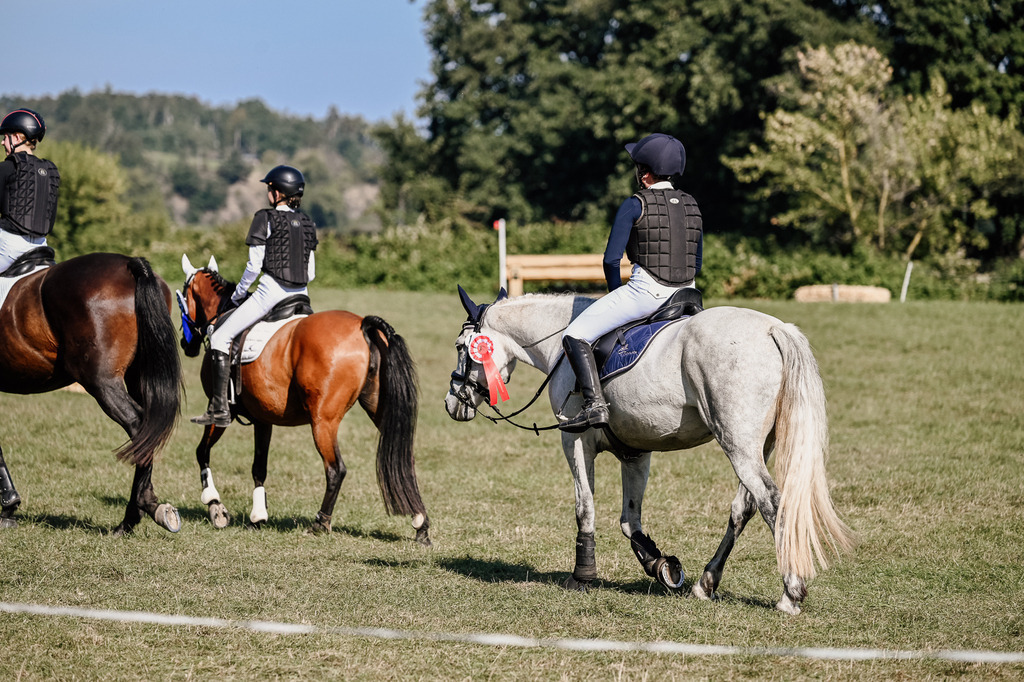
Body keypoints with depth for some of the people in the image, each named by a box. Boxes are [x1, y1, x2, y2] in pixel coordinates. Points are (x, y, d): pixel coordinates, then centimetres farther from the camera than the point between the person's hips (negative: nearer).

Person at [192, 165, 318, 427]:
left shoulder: (265, 218, -7)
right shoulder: (307, 223, 12)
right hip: (300, 295, 7)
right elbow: (311, 273, 12)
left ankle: (220, 408, -11)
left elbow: (254, 266, -9)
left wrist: (238, 294, 5)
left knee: (220, 338, -2)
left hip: (270, 292, -7)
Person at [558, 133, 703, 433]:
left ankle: (594, 404, -17)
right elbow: (696, 264, 16)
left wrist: (616, 293, 8)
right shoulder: (691, 206, 11)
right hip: (686, 294, 7)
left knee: (575, 336, -3)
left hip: (645, 292, -6)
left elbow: (611, 259, -8)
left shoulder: (635, 205, -6)